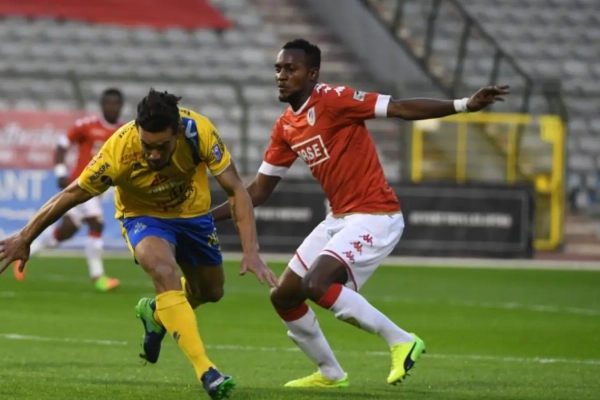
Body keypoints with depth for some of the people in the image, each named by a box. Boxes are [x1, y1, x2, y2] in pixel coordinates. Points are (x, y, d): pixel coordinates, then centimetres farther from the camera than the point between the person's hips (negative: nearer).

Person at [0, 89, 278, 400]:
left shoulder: (199, 131, -34)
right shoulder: (118, 152, -36)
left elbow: (236, 190, -26)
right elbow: (70, 195, -22)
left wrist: (251, 252, -35)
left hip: (192, 212, 3)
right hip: (143, 216, -3)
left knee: (211, 291, 17)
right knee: (165, 272, -32)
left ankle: (155, 312, 49)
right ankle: (205, 371, -35)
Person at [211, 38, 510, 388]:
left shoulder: (332, 100, -15)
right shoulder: (285, 128, 8)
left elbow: (402, 109, -19)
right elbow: (259, 191, 15)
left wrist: (465, 106, -29)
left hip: (375, 218, -9)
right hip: (339, 219, 9)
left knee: (316, 284, -25)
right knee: (283, 297, 8)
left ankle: (401, 341, -12)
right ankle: (330, 373, 25)